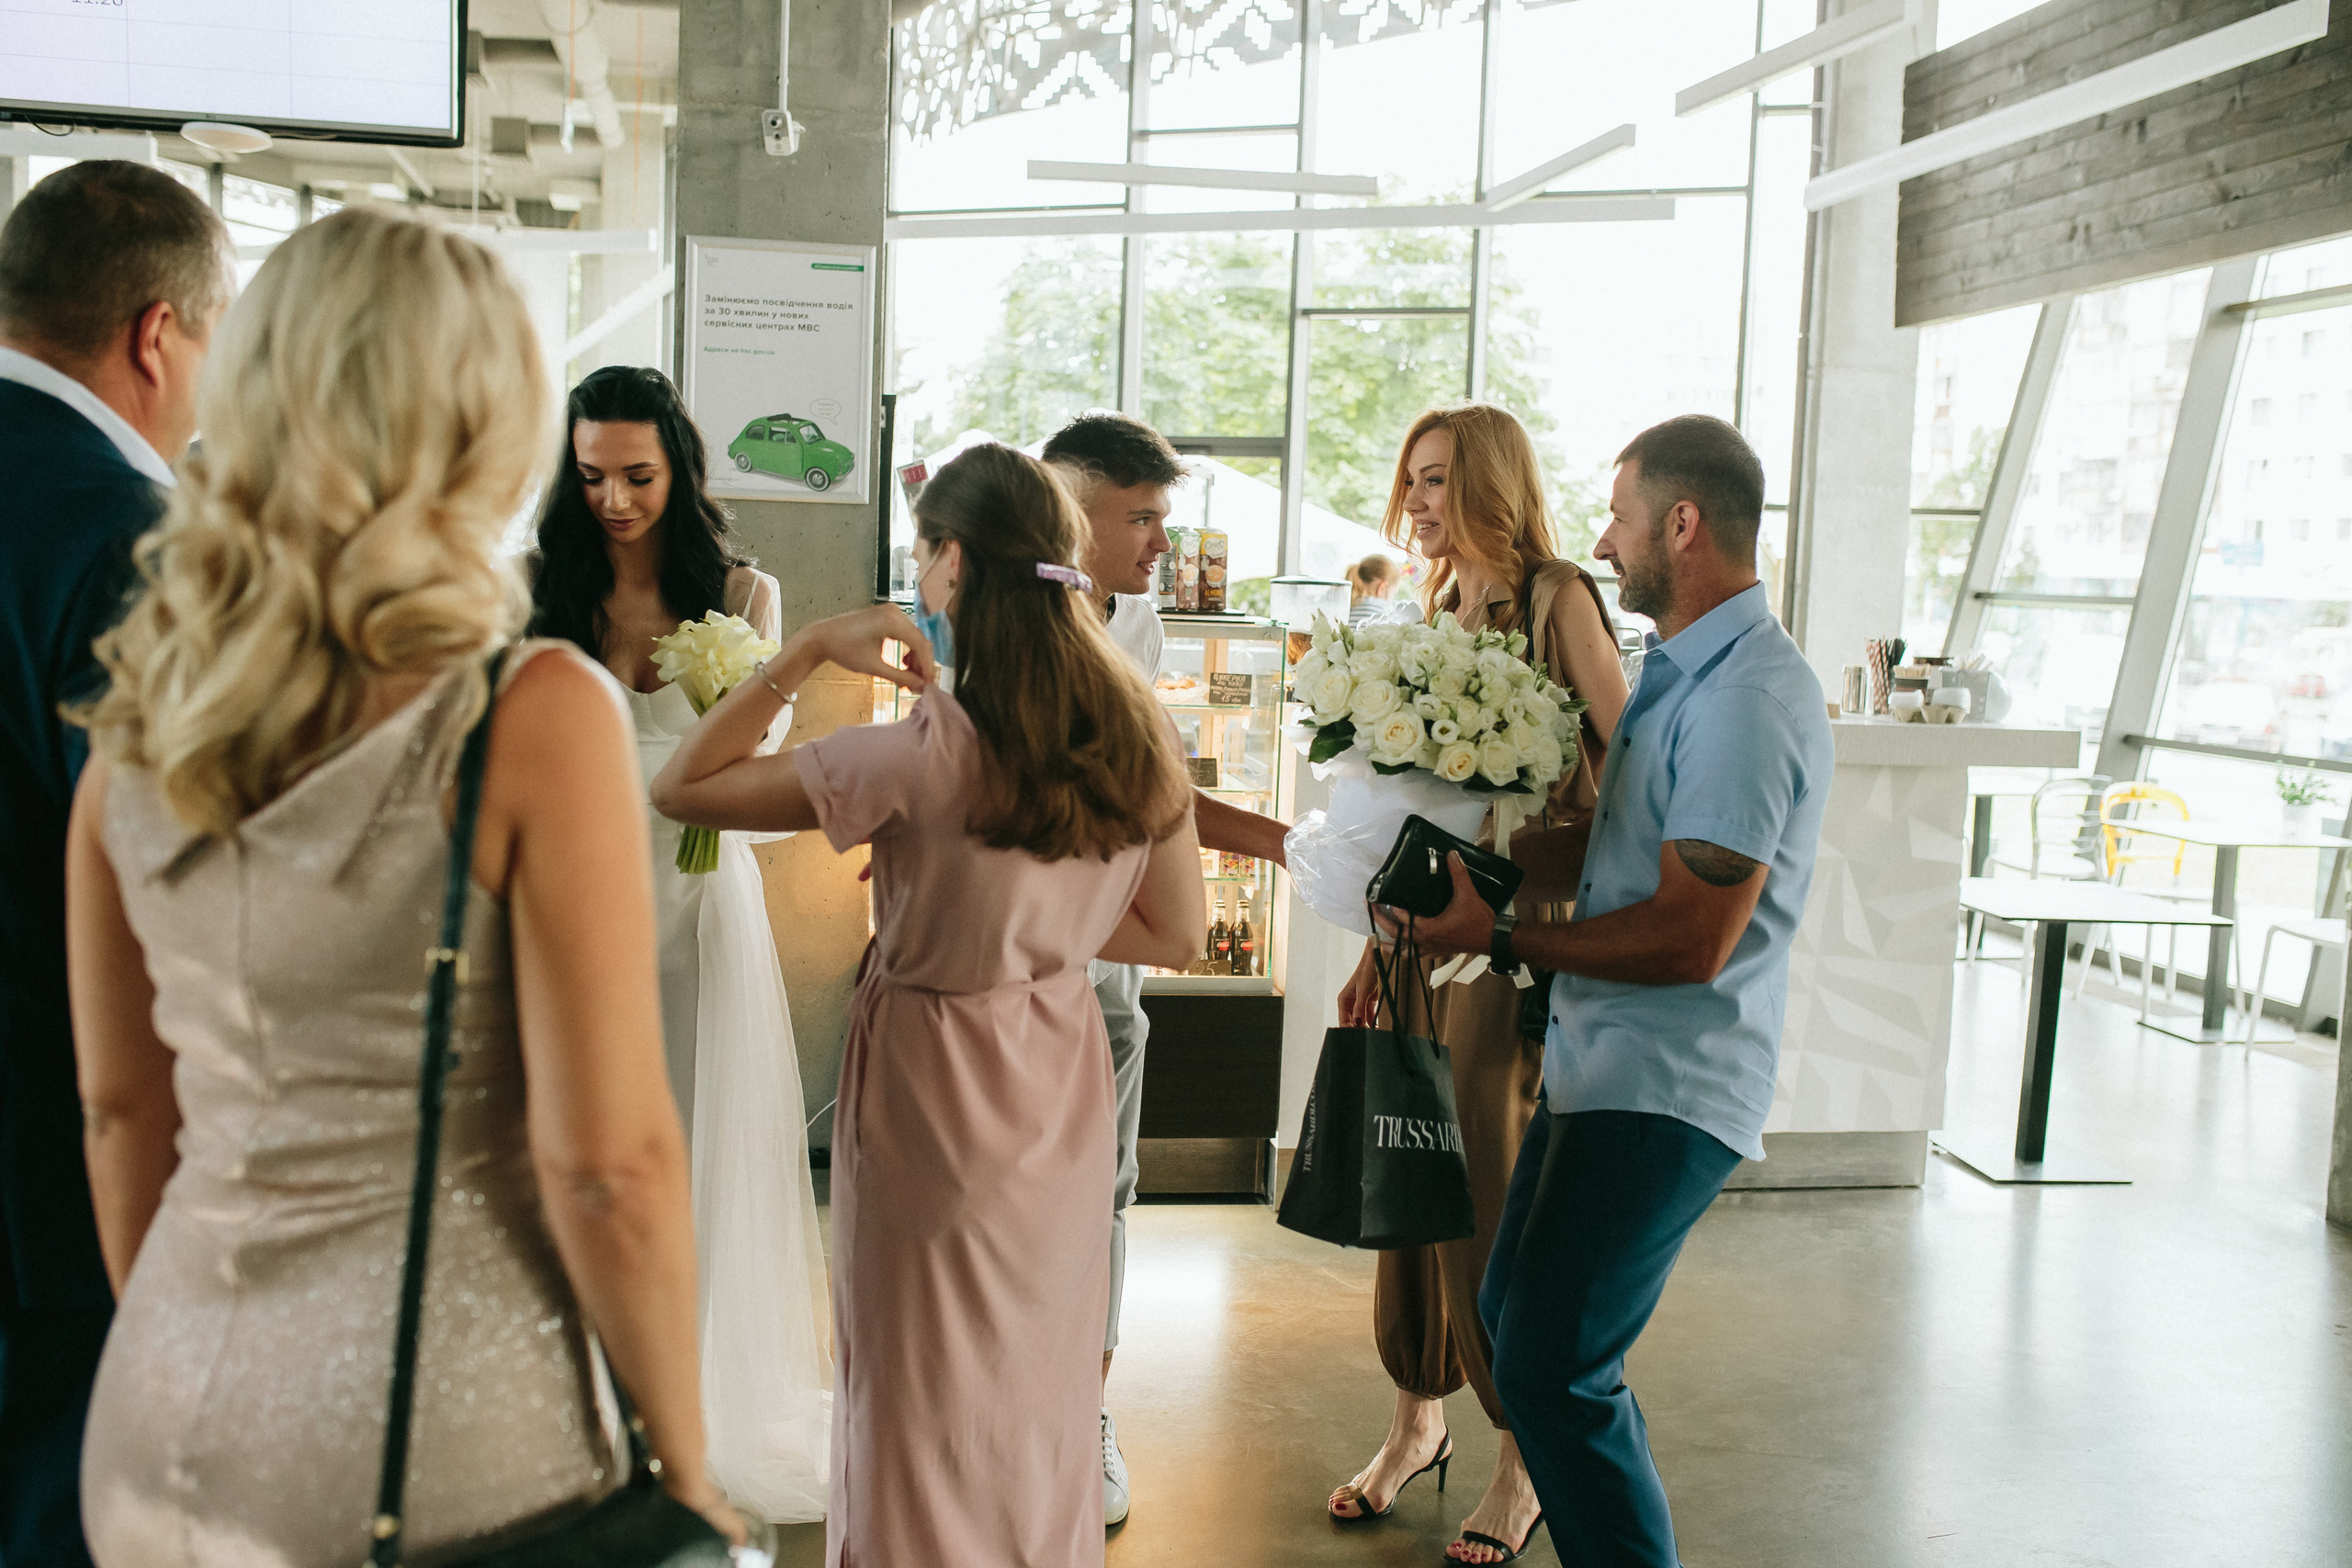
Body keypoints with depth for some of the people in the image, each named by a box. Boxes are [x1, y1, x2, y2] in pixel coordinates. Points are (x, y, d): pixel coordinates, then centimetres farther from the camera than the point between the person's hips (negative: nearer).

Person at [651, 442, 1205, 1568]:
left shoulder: (923, 755, -26)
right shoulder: (1140, 740, -9)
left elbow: (680, 789, -20)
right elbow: (1178, 934, 2)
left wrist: (811, 648, -19)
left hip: (932, 1083, -5)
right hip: (1062, 1087, 5)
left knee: (930, 1405, 14)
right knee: (1042, 1394, 24)